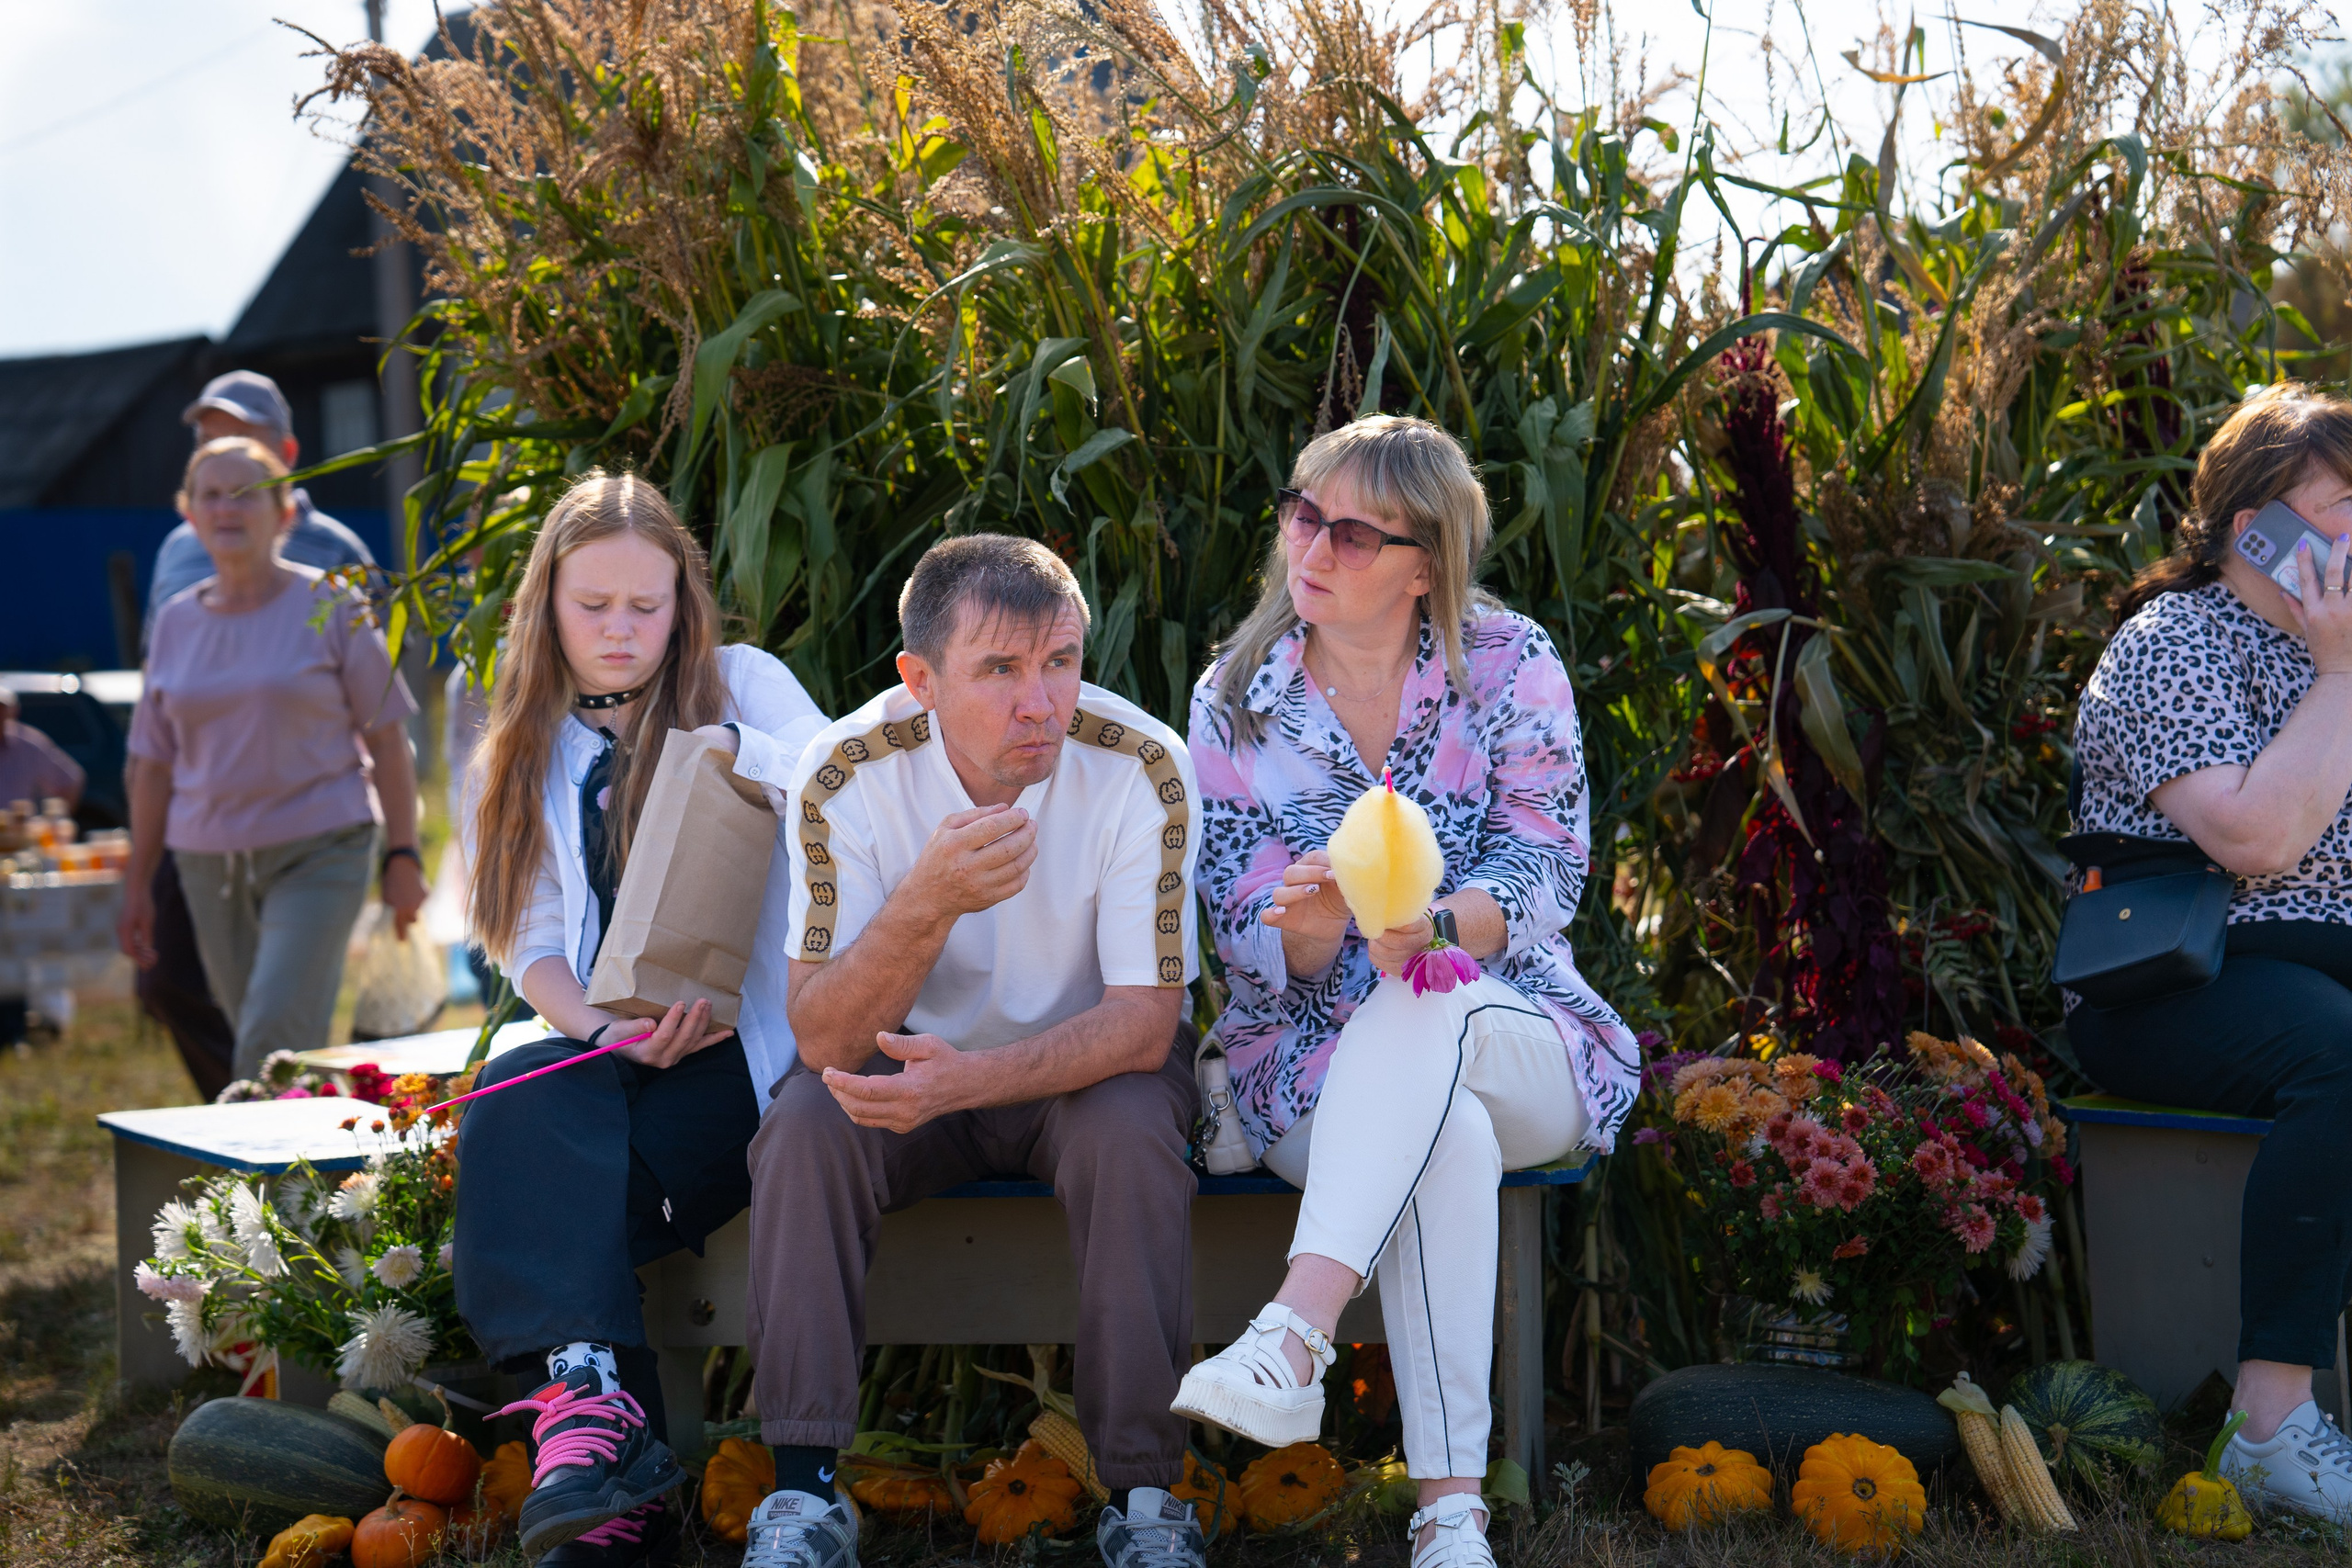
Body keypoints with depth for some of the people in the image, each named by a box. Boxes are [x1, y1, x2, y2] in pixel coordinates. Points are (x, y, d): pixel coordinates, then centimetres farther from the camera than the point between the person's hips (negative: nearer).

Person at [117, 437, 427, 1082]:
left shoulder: (331, 607, -1)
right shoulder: (176, 623, 9)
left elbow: (387, 739, 0)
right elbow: (154, 764, 13)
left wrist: (402, 857, -5)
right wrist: (137, 884, 12)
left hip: (319, 850, -4)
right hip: (210, 856, 4)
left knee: (276, 1037, -16)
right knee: (254, 1027, 8)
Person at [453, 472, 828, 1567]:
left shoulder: (742, 685, 11)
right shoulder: (527, 756, 19)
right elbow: (534, 947, 9)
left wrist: (735, 747, -17)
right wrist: (600, 1027, -11)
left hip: (741, 1045, -3)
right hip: (607, 1049, 3)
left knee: (559, 1192, -29)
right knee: (512, 1102, -31)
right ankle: (592, 1391, -42)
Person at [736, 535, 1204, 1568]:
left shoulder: (1139, 768, -22)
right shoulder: (847, 774, -20)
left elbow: (1144, 1019, -21)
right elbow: (823, 1038, -24)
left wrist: (968, 1079, -38)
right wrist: (930, 900, -43)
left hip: (1087, 1062, -1)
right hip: (911, 1058, 1)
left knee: (1132, 1132, -32)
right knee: (804, 1123, -27)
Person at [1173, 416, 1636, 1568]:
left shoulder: (1510, 668, 0)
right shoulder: (1235, 699, 3)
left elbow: (1542, 873, -9)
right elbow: (1252, 955, 1)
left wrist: (1433, 927, -32)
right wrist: (1307, 930, -26)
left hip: (1522, 1050, 0)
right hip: (1312, 1067, 0)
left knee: (1422, 1009, -38)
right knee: (1445, 1134, -37)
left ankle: (1293, 1336, -52)